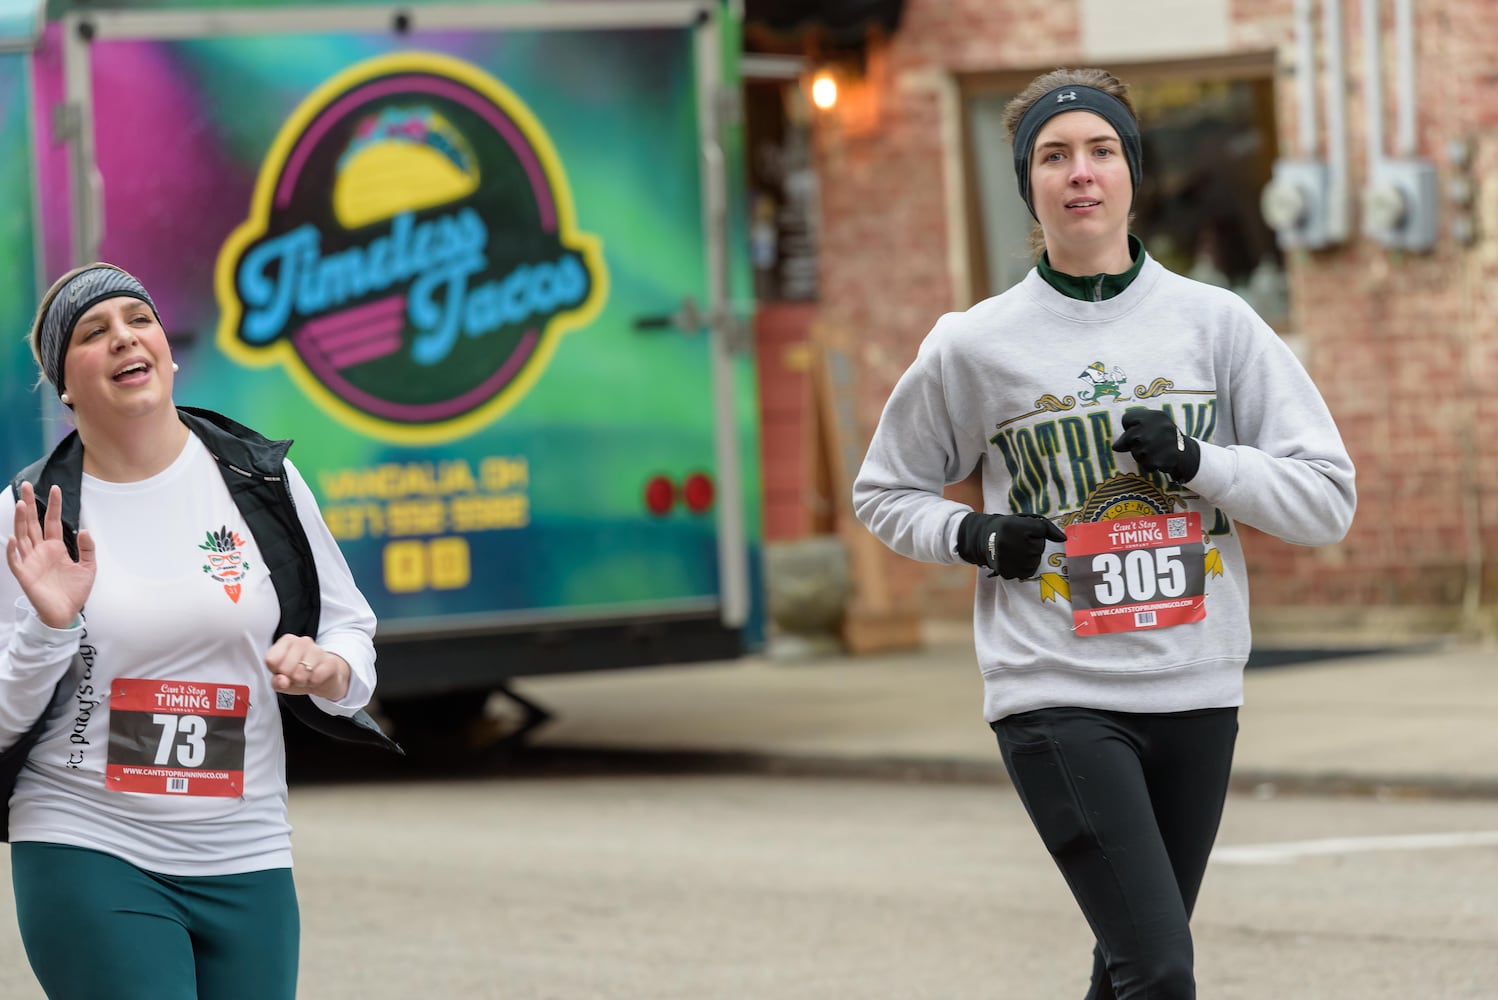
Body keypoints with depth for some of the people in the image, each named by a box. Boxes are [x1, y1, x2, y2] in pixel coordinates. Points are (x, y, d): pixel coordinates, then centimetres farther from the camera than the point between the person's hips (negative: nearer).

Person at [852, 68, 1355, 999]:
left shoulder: (1215, 323, 3)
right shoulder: (973, 345, 1)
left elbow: (1328, 499, 2)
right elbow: (885, 493, 14)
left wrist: (1198, 461, -13)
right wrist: (976, 537, -5)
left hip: (1195, 697, 3)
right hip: (1055, 699, -3)